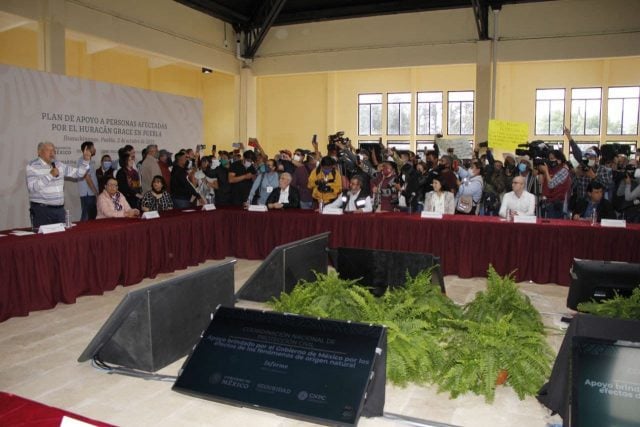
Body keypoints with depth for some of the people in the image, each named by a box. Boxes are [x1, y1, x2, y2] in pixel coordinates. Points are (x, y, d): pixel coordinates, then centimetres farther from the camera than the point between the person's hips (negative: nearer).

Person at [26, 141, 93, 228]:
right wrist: (50, 175, -19)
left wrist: (86, 160, -1)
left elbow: (78, 173, 14)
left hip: (60, 209, 6)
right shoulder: (32, 166, -4)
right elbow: (32, 187, -17)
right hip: (41, 209, -5)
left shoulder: (59, 165, 13)